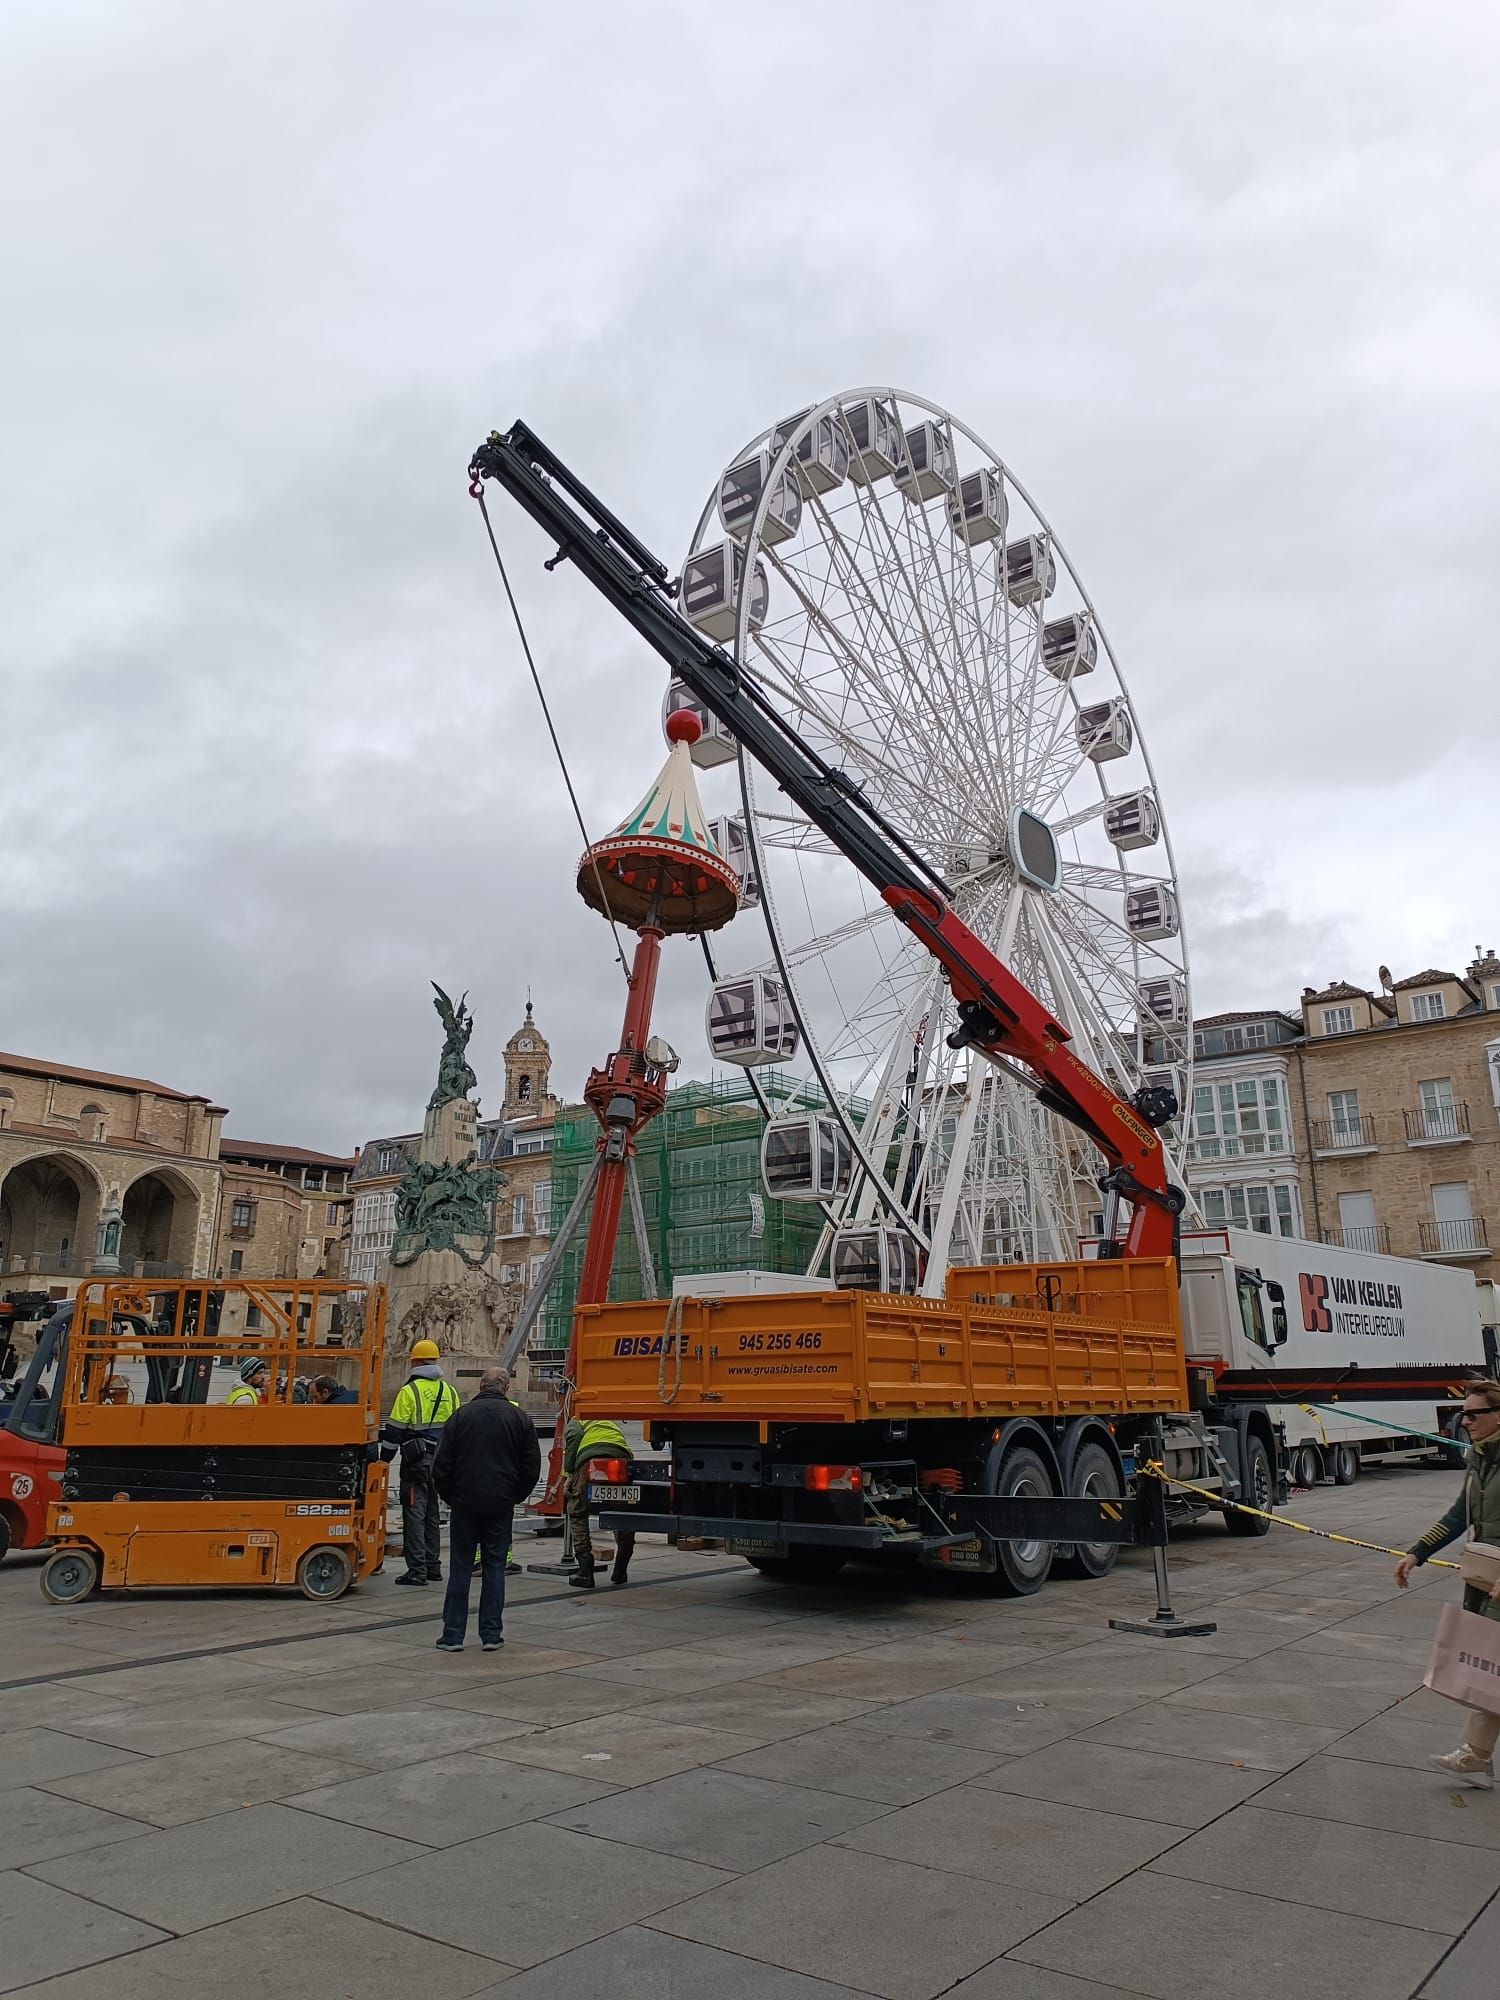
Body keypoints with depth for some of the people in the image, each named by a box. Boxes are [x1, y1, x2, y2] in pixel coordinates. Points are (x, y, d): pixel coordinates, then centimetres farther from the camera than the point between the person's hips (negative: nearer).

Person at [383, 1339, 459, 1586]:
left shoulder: (409, 1391, -9)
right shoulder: (449, 1392, 10)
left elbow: (394, 1430, -8)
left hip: (417, 1461, -6)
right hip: (441, 1461, 6)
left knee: (414, 1513, -3)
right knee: (432, 1514, 15)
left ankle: (417, 1570, -5)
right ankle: (433, 1566, 20)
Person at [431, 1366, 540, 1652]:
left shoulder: (460, 1416, -2)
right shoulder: (519, 1419, 1)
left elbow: (441, 1466, -1)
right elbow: (532, 1465, 3)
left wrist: (450, 1497, 12)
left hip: (464, 1503, -1)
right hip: (501, 1506, 1)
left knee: (460, 1568, 6)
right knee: (495, 1567, 8)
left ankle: (453, 1635, 9)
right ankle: (491, 1634, 9)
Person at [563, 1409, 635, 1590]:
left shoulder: (577, 1421, 31)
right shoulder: (612, 1425, 44)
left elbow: (574, 1436, 5)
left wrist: (569, 1474, 6)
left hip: (590, 1457, -4)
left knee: (577, 1514, 15)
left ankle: (585, 1570, 9)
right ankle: (620, 1572, 26)